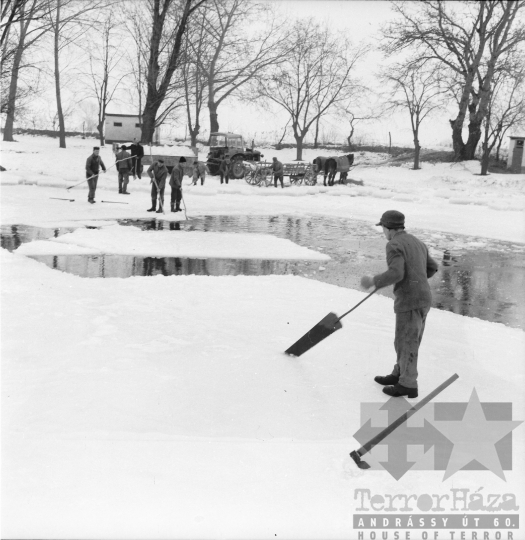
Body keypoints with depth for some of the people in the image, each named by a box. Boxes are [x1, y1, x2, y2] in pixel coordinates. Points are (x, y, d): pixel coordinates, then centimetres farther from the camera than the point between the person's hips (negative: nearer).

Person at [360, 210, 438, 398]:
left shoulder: (394, 245, -12)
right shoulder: (417, 243, 16)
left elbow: (396, 274, -23)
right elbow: (432, 268, 23)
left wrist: (374, 281, -10)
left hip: (409, 301, -9)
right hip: (422, 298, 9)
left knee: (406, 344, 0)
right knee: (407, 341, 19)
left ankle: (408, 385, 7)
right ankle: (399, 375, 30)